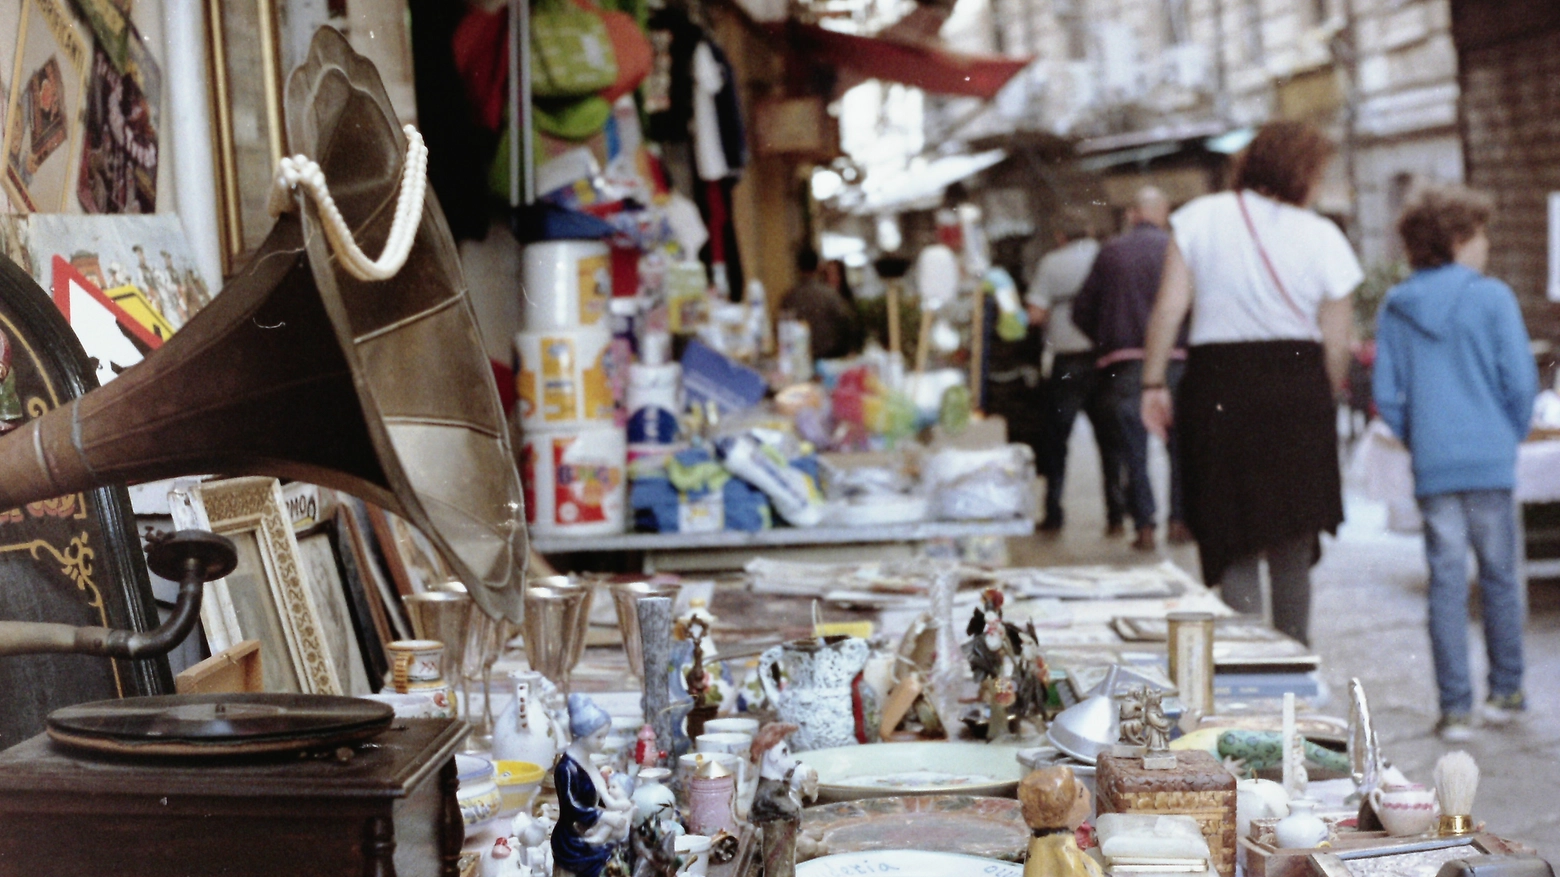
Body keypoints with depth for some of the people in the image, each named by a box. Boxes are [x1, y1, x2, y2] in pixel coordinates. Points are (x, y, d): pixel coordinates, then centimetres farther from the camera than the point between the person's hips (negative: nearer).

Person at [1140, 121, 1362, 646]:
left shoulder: (1200, 218, 2)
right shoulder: (1322, 237, 0)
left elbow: (1170, 307, -4)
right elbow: (1337, 345, 1)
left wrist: (1154, 384, 2)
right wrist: (1321, 406, 15)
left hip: (1217, 386, 0)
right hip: (1297, 390, 0)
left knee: (1233, 546, 6)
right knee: (1292, 549, 14)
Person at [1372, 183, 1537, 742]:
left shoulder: (1395, 308, 3)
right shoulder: (1492, 298, -5)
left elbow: (1385, 395, 3)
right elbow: (1521, 381, -6)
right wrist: (1510, 437, 9)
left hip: (1432, 467, 2)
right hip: (1491, 463, -2)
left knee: (1446, 584, 4)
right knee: (1499, 577, 12)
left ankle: (1455, 709, 3)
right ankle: (1506, 693, 22)